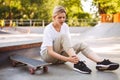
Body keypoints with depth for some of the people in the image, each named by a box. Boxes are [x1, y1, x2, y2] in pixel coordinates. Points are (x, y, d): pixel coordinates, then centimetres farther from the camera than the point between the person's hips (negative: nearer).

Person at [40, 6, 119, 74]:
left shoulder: (65, 26, -1)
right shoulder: (48, 29, -20)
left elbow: (68, 43, -3)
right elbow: (50, 51, -28)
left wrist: (72, 54, -26)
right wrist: (67, 59, -41)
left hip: (61, 54, 6)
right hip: (48, 55, -5)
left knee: (81, 44, -18)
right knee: (63, 36, -31)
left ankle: (101, 62, -34)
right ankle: (77, 63, -42)